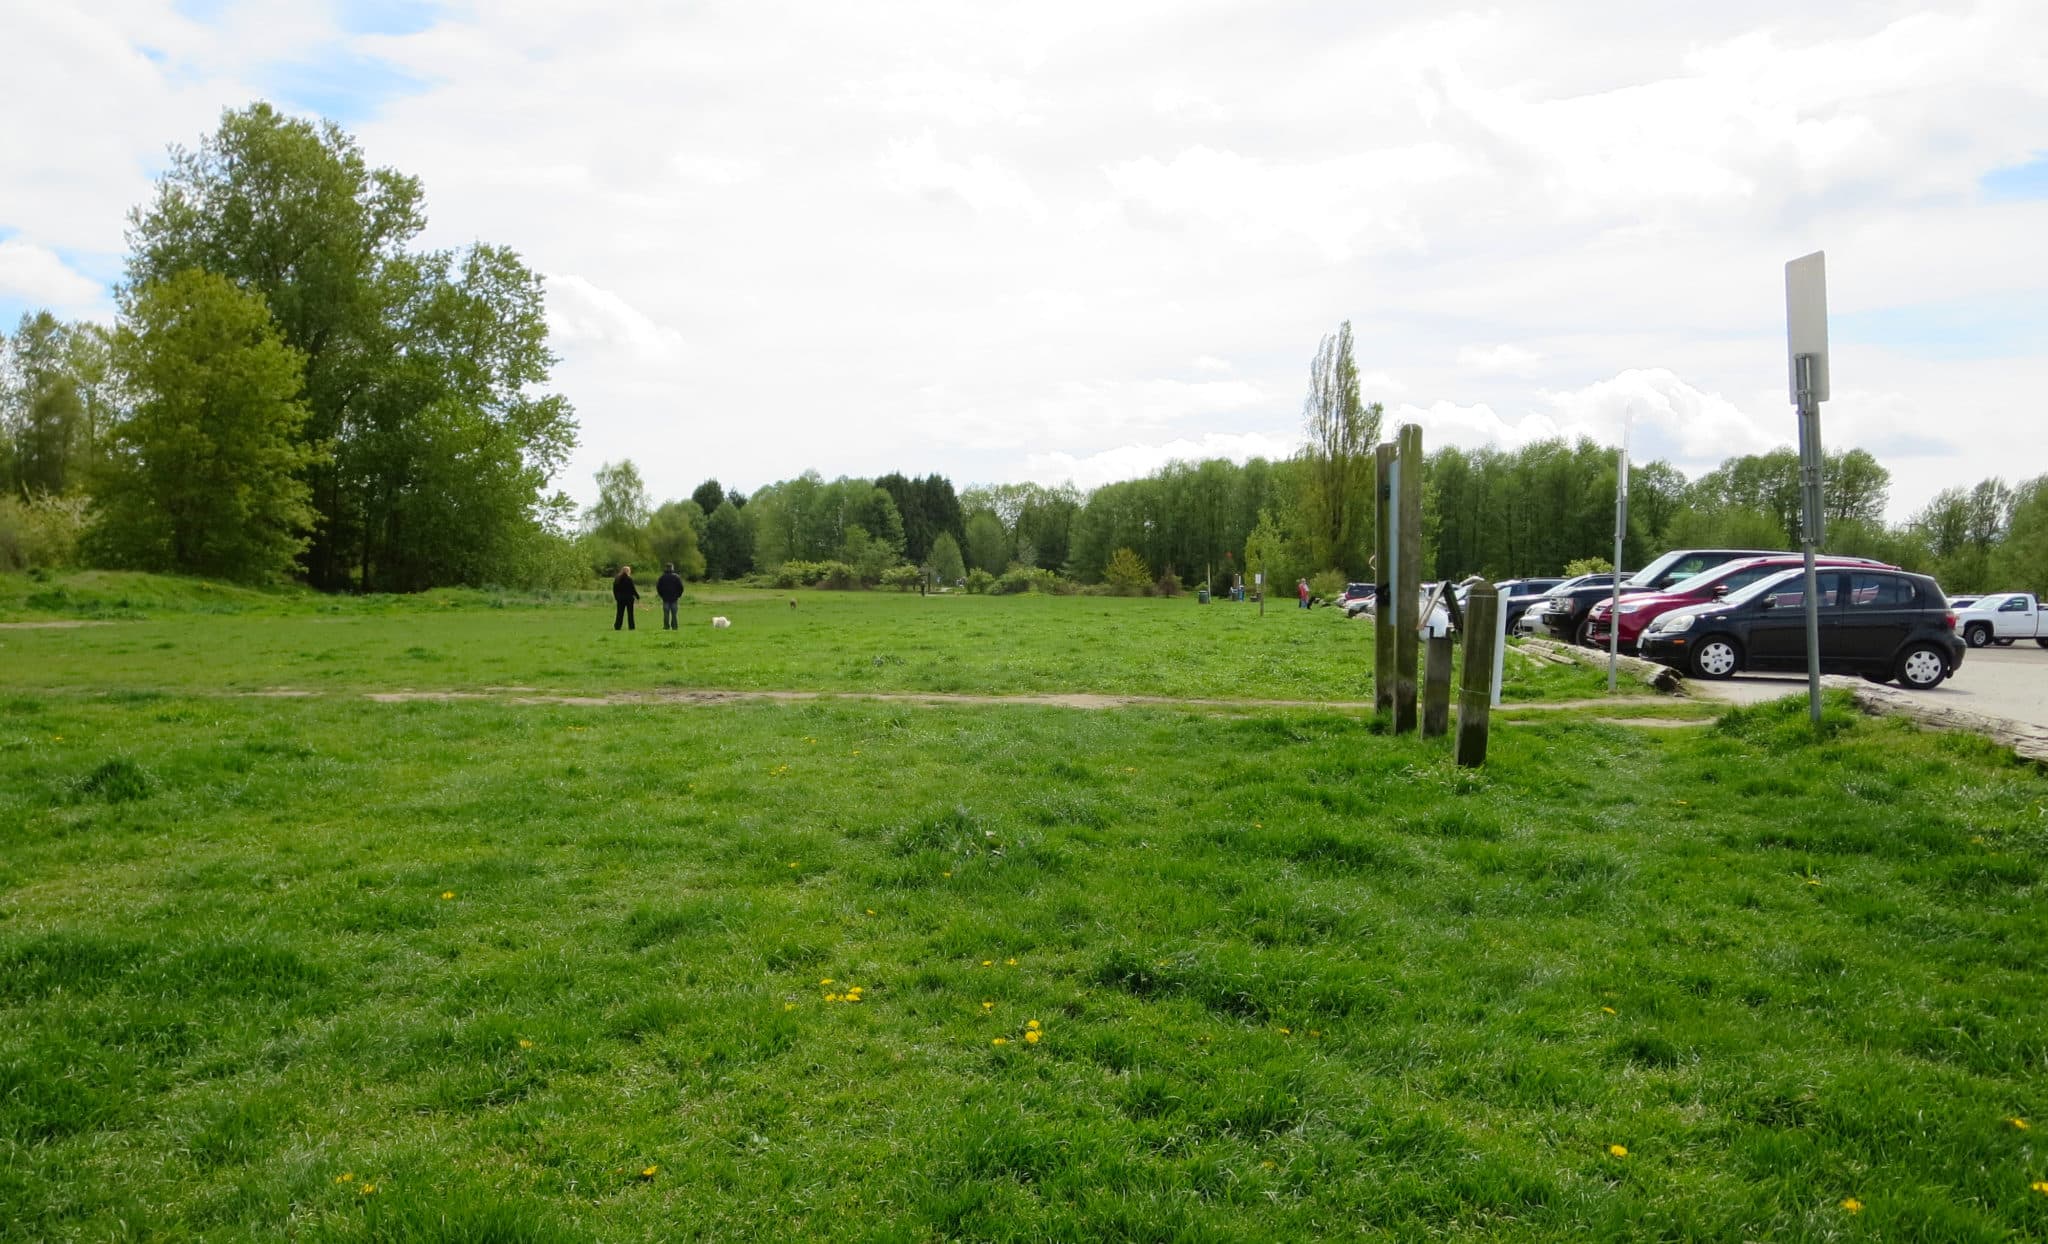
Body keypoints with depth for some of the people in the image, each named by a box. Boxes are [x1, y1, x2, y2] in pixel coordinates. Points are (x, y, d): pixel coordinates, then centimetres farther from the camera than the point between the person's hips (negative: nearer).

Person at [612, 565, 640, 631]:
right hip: (629, 598, -5)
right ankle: (631, 626, 3)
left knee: (620, 613, 8)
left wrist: (616, 597, 19)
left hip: (620, 598, 5)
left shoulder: (617, 579, 5)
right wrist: (637, 596, -2)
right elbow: (633, 589, -11)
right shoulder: (629, 579, -12)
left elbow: (614, 589, 9)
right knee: (630, 613, 3)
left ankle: (617, 626, 2)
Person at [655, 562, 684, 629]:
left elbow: (658, 587, 3)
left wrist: (661, 595, 13)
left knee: (666, 613, 2)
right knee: (674, 614, 2)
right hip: (674, 598, 0)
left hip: (665, 598, 1)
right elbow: (680, 587, -3)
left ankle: (666, 626, -1)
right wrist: (678, 595, 9)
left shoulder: (662, 577, 1)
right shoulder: (676, 577, -2)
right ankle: (674, 626, 0)